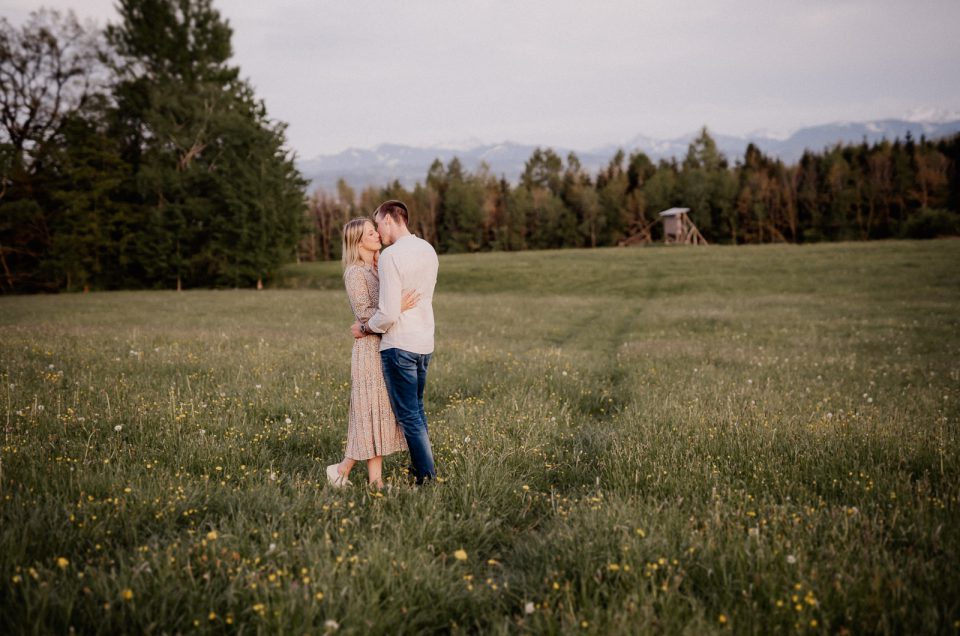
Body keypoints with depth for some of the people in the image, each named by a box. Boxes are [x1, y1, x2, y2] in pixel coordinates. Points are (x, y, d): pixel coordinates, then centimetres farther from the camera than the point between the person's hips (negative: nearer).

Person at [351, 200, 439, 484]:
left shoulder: (391, 256, -18)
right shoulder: (428, 250, 8)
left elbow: (388, 314, -21)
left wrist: (365, 328, -4)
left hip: (399, 345, -8)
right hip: (425, 343, 8)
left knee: (408, 415, 2)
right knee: (416, 408, 22)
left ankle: (427, 477, 7)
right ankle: (424, 466, 30)